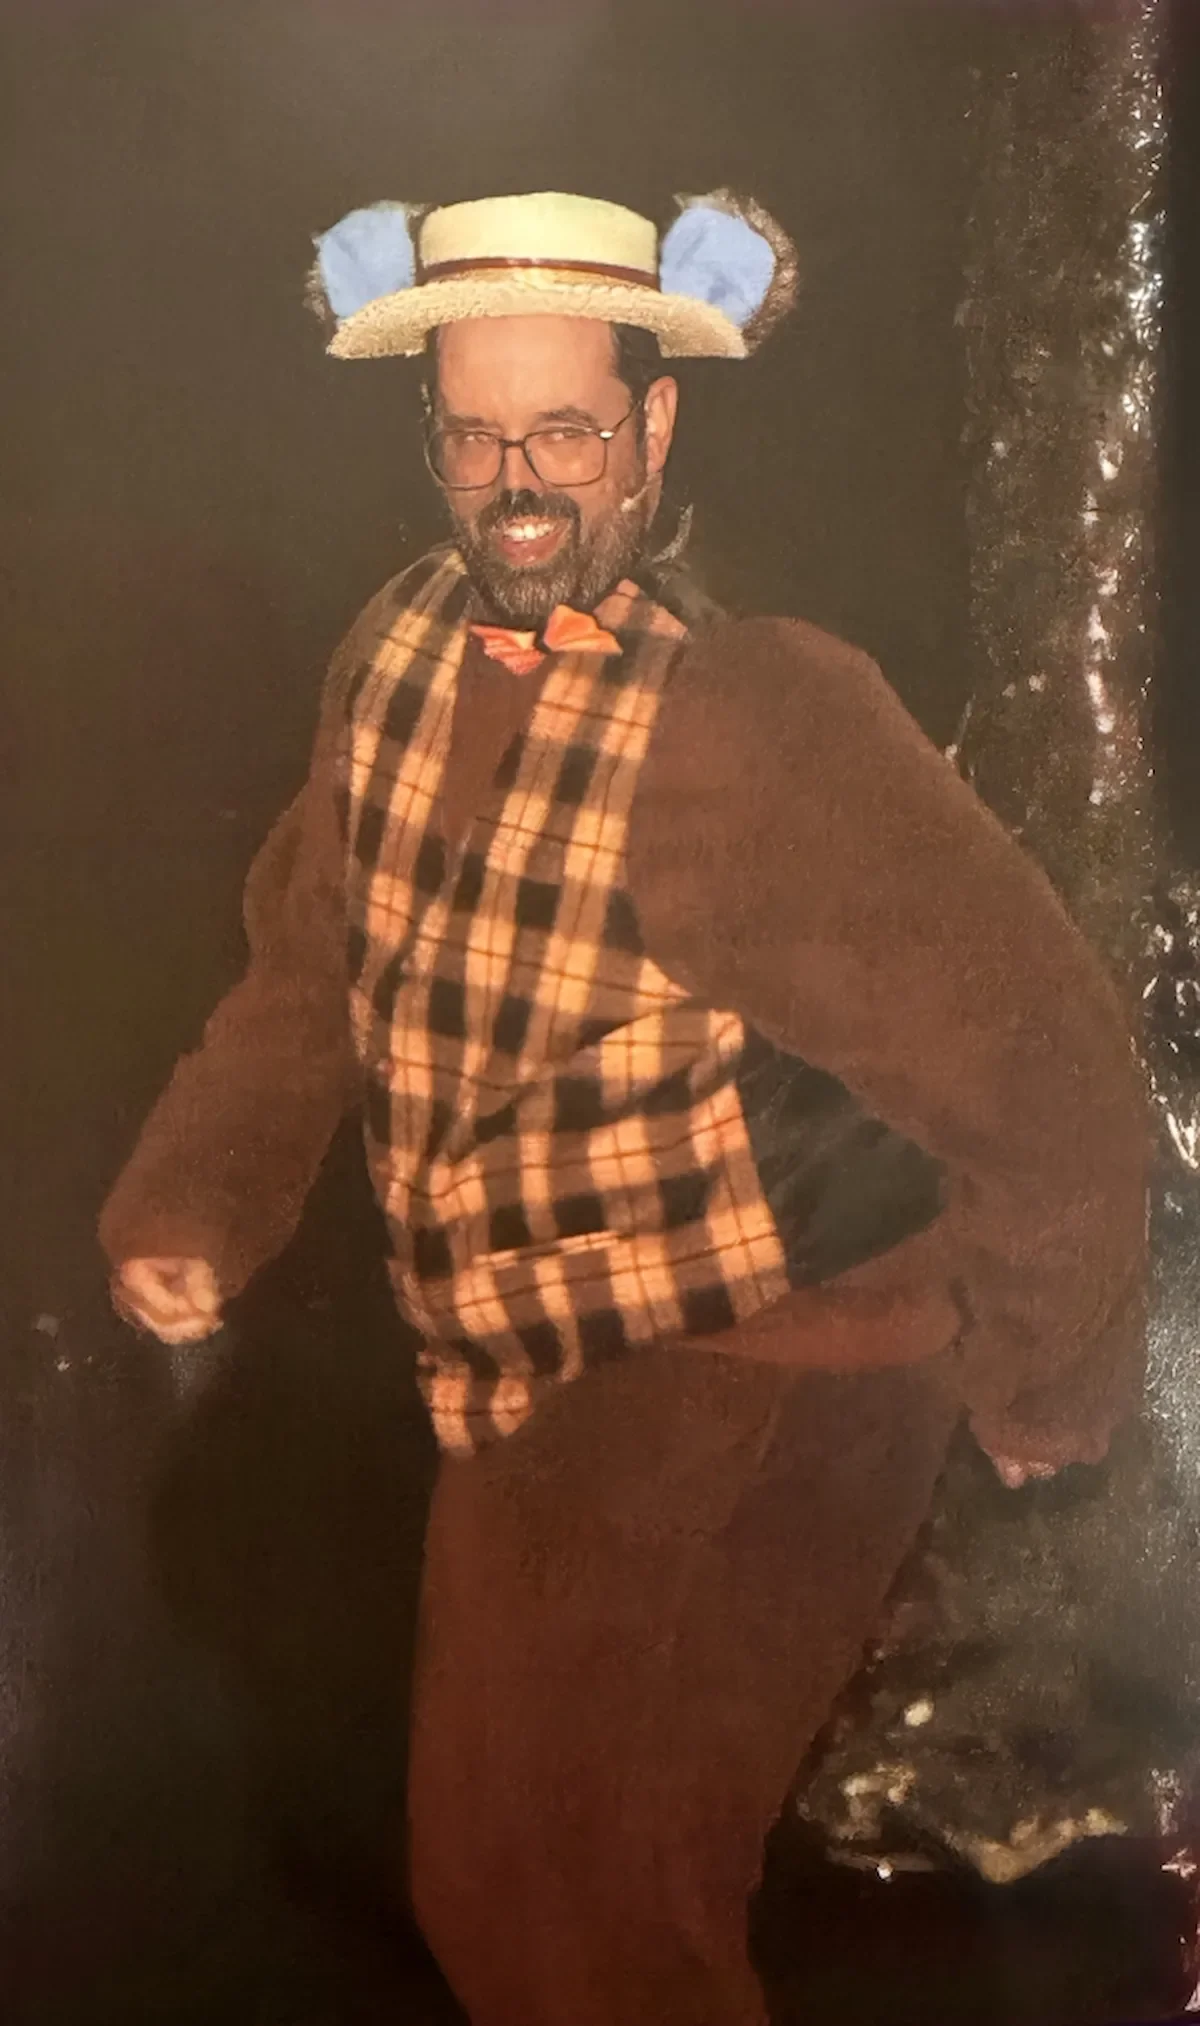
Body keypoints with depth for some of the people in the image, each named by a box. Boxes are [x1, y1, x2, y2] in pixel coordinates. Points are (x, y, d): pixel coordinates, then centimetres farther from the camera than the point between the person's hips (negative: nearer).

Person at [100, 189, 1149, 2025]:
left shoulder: (766, 720, -21)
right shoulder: (397, 655, -1)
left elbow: (1042, 1064, -17)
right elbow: (311, 976, 11)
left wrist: (1045, 1386, -7)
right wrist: (190, 1200, -1)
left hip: (751, 1389, -7)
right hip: (526, 1394, 7)